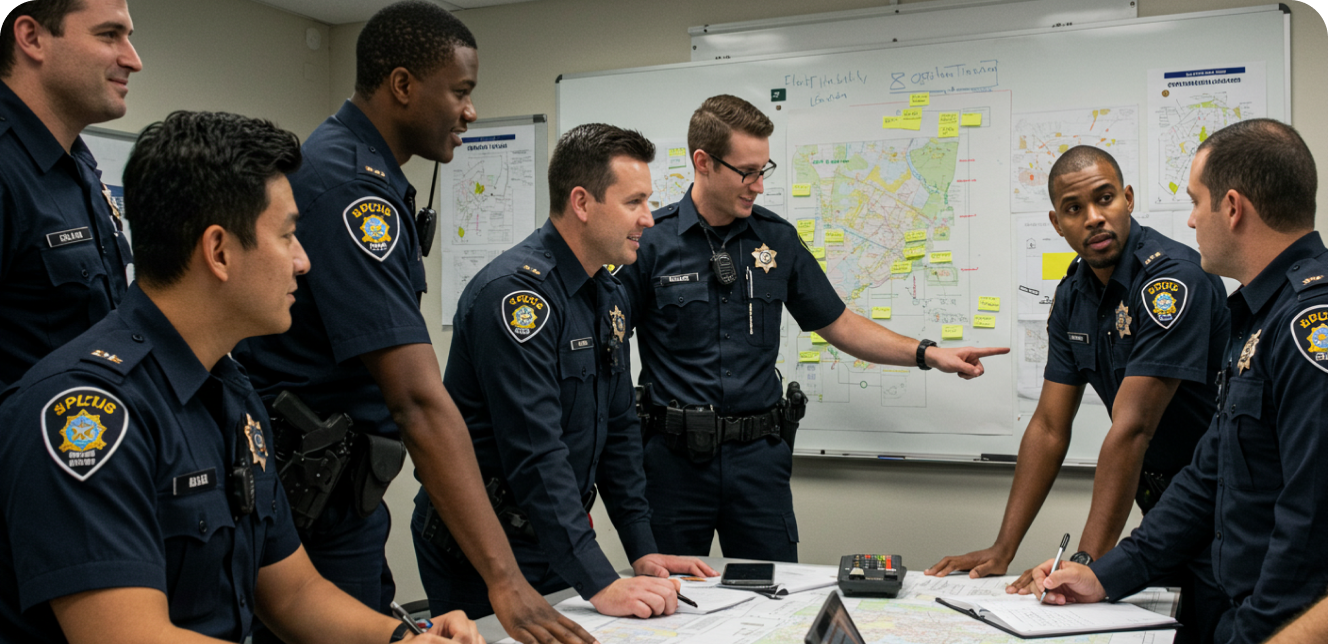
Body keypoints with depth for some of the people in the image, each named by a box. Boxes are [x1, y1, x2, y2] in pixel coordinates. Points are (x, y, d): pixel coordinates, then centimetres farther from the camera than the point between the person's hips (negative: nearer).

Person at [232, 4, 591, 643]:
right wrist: (504, 579, -33)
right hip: (312, 502, -10)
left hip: (343, 490, 10)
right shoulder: (349, 186, -22)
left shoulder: (364, 176, 11)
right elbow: (419, 399, -30)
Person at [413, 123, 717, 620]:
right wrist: (600, 584, -30)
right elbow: (535, 453, -28)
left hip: (553, 547, 8)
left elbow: (619, 429, 11)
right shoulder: (516, 293, -23)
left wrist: (643, 550, 6)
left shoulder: (610, 295, 6)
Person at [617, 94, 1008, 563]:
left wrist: (928, 354, 3)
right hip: (674, 458, -2)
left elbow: (836, 323, 13)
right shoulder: (652, 240, -6)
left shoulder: (777, 238, 6)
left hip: (758, 454, 3)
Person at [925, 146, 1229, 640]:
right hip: (1165, 508, 7)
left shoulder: (1173, 278, -23)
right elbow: (1049, 428, 3)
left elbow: (1131, 428, -27)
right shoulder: (1073, 295, 2)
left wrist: (1087, 562, -28)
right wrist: (1001, 551, 0)